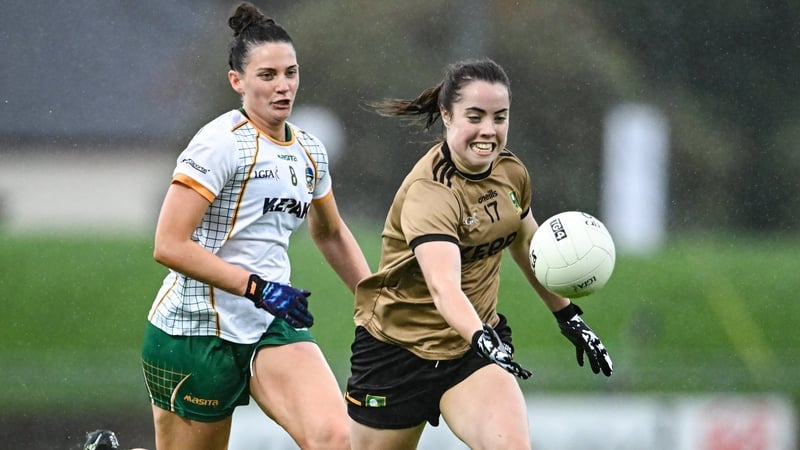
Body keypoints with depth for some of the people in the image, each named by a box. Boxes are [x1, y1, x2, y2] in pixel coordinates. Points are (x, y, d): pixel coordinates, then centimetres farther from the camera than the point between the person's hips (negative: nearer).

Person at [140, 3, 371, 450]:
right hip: (196, 330, -5)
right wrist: (258, 288, -22)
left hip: (273, 328, 5)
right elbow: (170, 246, -19)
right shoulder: (222, 143, -12)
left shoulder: (309, 152, 10)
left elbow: (331, 233, 30)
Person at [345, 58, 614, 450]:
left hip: (478, 340, 5)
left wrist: (569, 318, 23)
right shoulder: (428, 191, -25)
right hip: (397, 347, -4)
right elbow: (444, 287, -40)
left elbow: (526, 247, 19)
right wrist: (484, 341, -55)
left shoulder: (511, 172, -2)